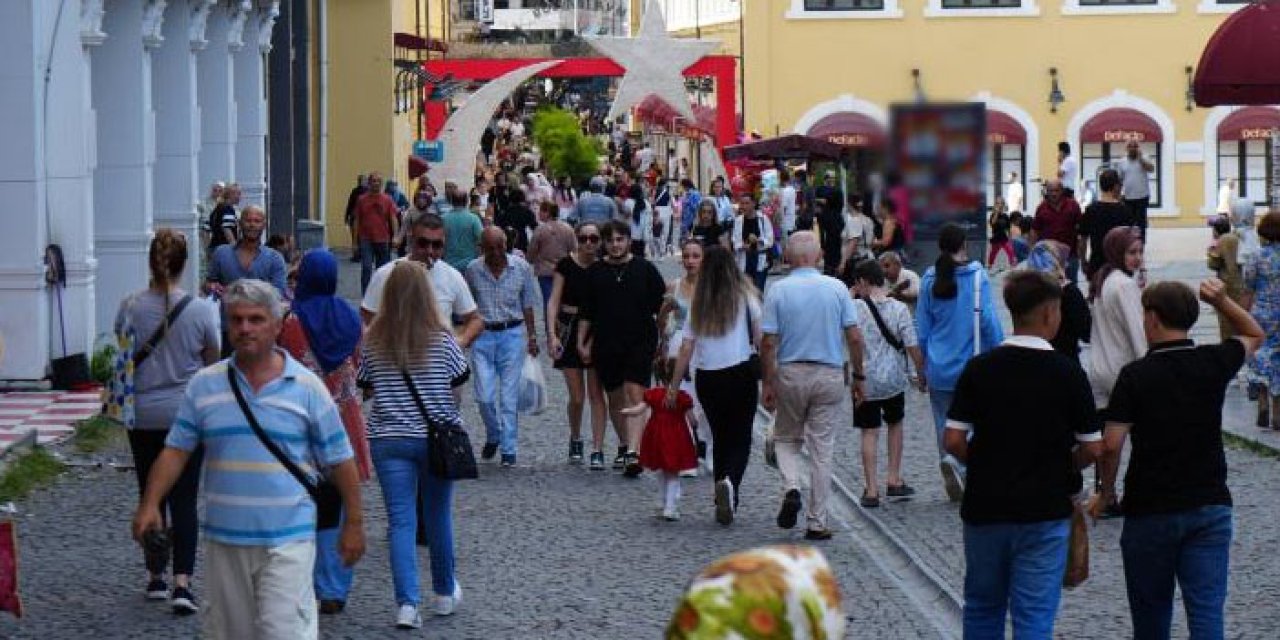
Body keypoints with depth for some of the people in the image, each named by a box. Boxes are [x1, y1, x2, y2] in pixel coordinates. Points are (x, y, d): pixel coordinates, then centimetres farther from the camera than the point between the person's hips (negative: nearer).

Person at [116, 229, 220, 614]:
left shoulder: (130, 308, -7)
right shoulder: (201, 310, -10)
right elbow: (214, 363, 2)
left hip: (142, 416, 1)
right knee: (184, 501, 0)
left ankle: (156, 579, 22)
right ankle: (182, 583, -11)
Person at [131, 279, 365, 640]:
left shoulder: (306, 387, 0)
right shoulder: (204, 385, 6)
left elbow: (339, 461, 5)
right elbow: (176, 450, 7)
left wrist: (354, 522, 4)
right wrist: (150, 504, -4)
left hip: (287, 540, -3)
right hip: (223, 539, 3)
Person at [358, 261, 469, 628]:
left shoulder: (374, 342, -6)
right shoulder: (441, 340, -9)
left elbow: (365, 389, 4)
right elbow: (460, 380, 3)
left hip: (388, 440, 0)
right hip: (436, 438, 0)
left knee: (401, 522, 1)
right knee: (438, 517, 16)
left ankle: (407, 604, -10)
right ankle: (445, 593, 31)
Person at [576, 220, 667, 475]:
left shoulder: (645, 269, 1)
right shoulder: (595, 272, 6)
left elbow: (661, 305, 8)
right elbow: (586, 312, 11)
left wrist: (661, 339, 6)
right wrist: (582, 342, 6)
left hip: (640, 343, -3)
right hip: (606, 346, 3)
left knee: (636, 396, -15)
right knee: (615, 399, 12)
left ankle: (634, 452, -23)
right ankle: (624, 446, 28)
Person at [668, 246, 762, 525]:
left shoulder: (698, 304, 5)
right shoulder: (745, 296, 0)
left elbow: (686, 348, 3)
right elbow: (760, 338, -3)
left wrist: (674, 386, 7)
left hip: (707, 378, 2)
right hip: (741, 374, -2)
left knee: (720, 437, 14)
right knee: (740, 437, 1)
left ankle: (724, 503, 13)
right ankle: (730, 481, -28)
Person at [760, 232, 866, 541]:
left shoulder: (778, 290, -5)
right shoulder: (837, 288, -3)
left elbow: (769, 343, -7)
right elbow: (854, 337, -3)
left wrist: (768, 383, 0)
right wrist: (858, 376, 7)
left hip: (790, 374, 0)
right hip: (830, 375, 0)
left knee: (786, 439, 19)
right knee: (822, 449, 6)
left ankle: (792, 489, -8)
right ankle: (816, 523, 7)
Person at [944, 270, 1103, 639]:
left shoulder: (979, 369, -4)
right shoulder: (1067, 374, -8)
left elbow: (954, 441, -6)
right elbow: (1092, 448, -6)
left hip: (984, 508, 2)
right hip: (1044, 511, -2)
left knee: (982, 609, 17)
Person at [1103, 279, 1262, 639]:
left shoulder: (1135, 376, -10)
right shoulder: (1214, 363, 0)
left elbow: (1112, 445, -14)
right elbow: (1255, 335, 21)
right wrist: (1223, 302, 6)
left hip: (1150, 511, -2)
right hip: (1210, 507, 2)